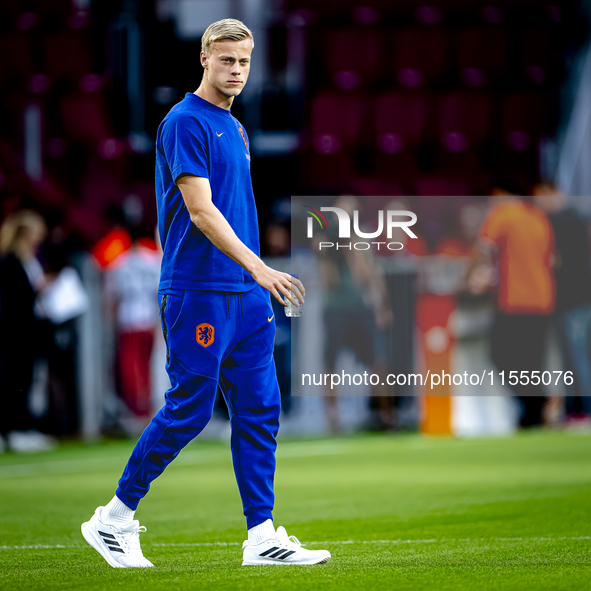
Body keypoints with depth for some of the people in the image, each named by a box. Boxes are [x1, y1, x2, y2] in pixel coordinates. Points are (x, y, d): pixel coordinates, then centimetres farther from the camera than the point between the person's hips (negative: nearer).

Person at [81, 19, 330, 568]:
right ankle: (115, 519, 8)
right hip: (197, 291, -8)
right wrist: (258, 267, -26)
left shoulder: (234, 128, 18)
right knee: (188, 410, -5)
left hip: (246, 294, 8)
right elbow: (201, 212, -18)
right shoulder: (185, 121, -9)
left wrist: (259, 277, 19)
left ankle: (263, 537, 4)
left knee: (259, 410, 3)